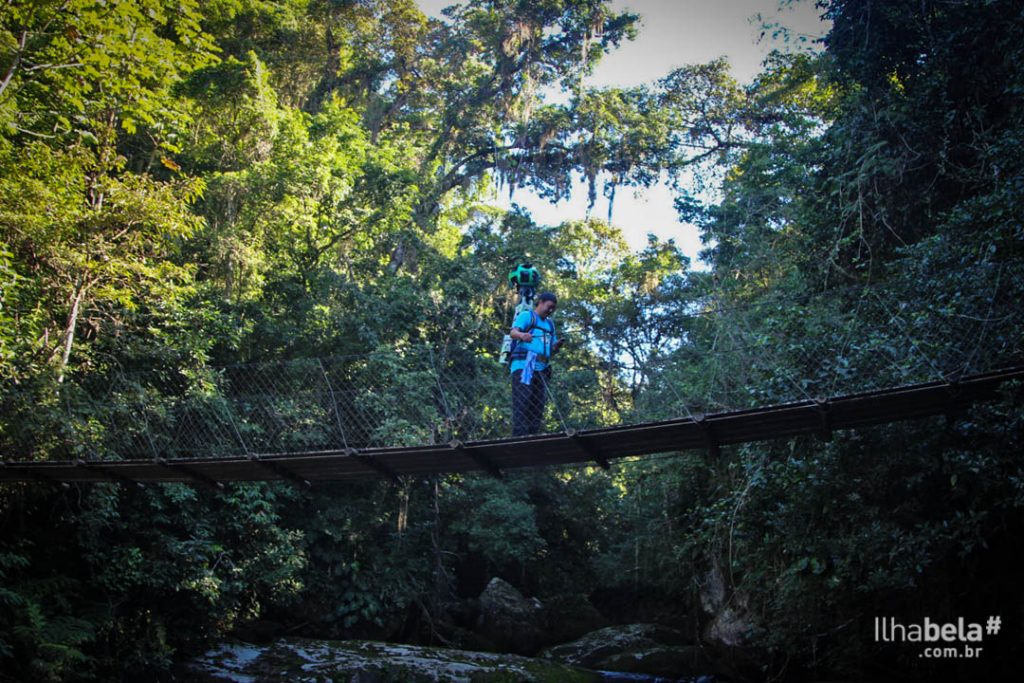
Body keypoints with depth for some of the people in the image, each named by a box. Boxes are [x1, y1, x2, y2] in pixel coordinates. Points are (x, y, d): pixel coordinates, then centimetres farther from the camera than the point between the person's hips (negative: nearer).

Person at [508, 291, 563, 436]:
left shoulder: (550, 324, 27)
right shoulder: (527, 315, 6)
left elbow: (551, 351, 26)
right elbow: (513, 332, -11)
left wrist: (556, 346, 3)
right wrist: (522, 335, -34)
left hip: (541, 369, 7)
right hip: (524, 366, -7)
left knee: (538, 406, 2)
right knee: (523, 402, -16)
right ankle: (519, 437, -22)